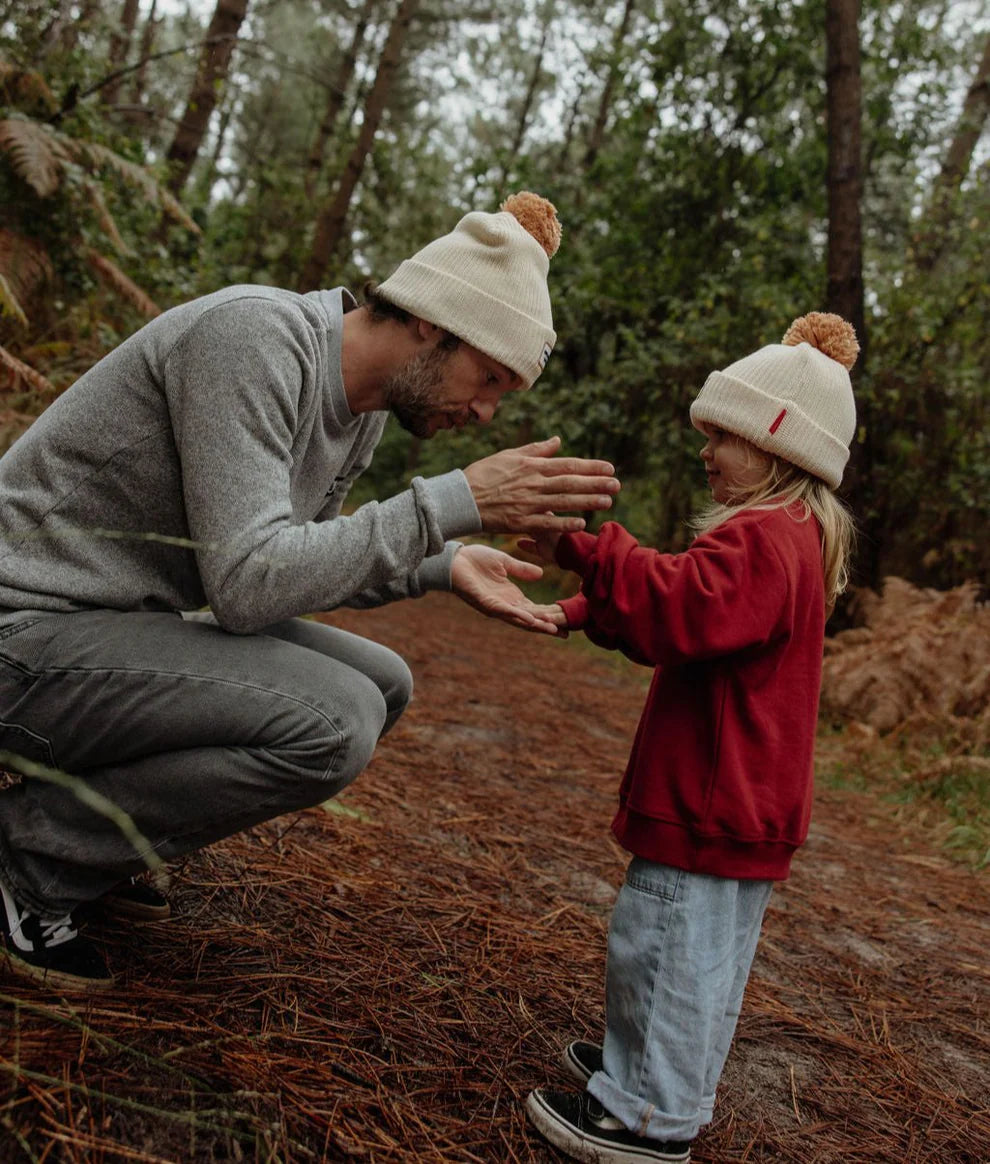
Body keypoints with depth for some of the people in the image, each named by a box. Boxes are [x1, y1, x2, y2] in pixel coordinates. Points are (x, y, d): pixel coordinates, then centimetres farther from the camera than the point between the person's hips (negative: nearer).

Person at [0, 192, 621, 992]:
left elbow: (297, 565, 13)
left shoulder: (367, 406, 4)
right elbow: (247, 583, -28)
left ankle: (90, 830, 10)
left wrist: (442, 566, 0)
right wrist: (456, 502, -27)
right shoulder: (253, 335, -22)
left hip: (125, 623, 9)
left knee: (382, 685, 7)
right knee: (335, 723, -25)